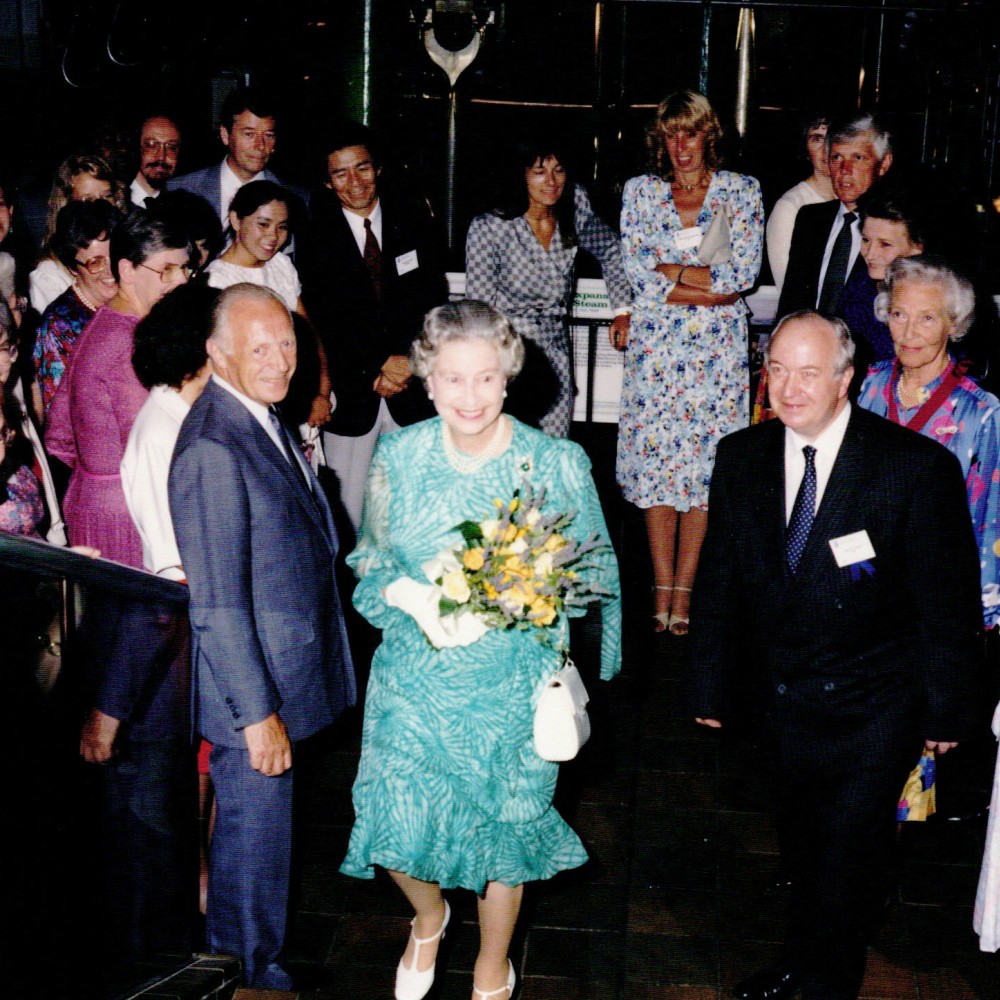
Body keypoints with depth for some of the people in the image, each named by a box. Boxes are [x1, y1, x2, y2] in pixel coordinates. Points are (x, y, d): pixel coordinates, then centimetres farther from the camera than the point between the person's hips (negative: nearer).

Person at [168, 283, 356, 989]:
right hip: (252, 681, -9)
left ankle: (230, 935, 47)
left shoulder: (264, 415, 5)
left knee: (254, 818, 26)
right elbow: (217, 604, -26)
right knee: (257, 821, 10)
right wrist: (257, 712, -23)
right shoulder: (212, 449, -26)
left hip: (285, 666, 9)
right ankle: (256, 967, 32)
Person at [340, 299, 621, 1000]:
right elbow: (372, 565, 5)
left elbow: (592, 574, -1)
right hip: (416, 677, 2)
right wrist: (415, 605, -15)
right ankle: (430, 917, 42)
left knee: (503, 826, 14)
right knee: (398, 825, 3)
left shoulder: (557, 463, -11)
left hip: (514, 683, -1)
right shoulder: (399, 456, -6)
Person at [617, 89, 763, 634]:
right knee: (655, 458, -1)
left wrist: (670, 270, -8)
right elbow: (636, 272, -3)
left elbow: (744, 271, -5)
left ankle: (683, 588, 6)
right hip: (656, 345, 1)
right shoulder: (640, 191, 9)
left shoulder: (742, 191, 6)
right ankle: (662, 588, 7)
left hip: (718, 349, -1)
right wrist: (711, 286, -10)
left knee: (705, 459, -2)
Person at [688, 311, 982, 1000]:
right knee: (801, 840, 20)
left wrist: (947, 710, -5)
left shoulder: (918, 466, -18)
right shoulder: (742, 458, -4)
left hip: (876, 708, -4)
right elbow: (719, 582, 5)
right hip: (788, 694, 4)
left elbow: (949, 601, -10)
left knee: (850, 849, 2)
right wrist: (712, 684, 9)